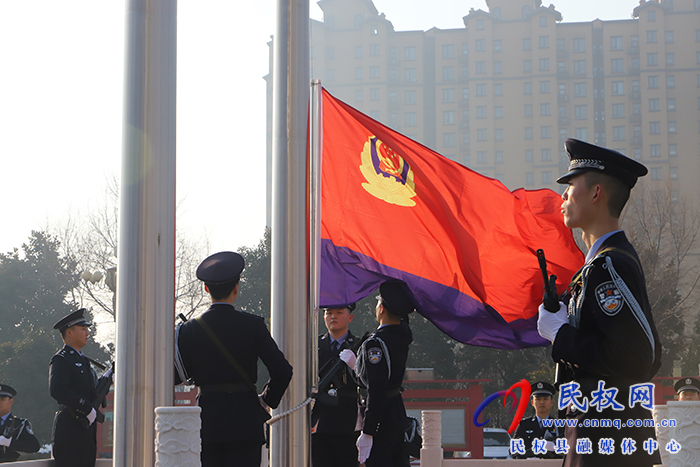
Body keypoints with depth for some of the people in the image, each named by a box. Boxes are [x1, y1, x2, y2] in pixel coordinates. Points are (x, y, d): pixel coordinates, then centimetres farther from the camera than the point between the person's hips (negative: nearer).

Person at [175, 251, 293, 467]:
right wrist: (267, 399, 8)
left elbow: (175, 376, 4)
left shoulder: (190, 329, -1)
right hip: (244, 423, -2)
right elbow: (282, 370, -8)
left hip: (206, 423, 2)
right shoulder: (253, 325, -5)